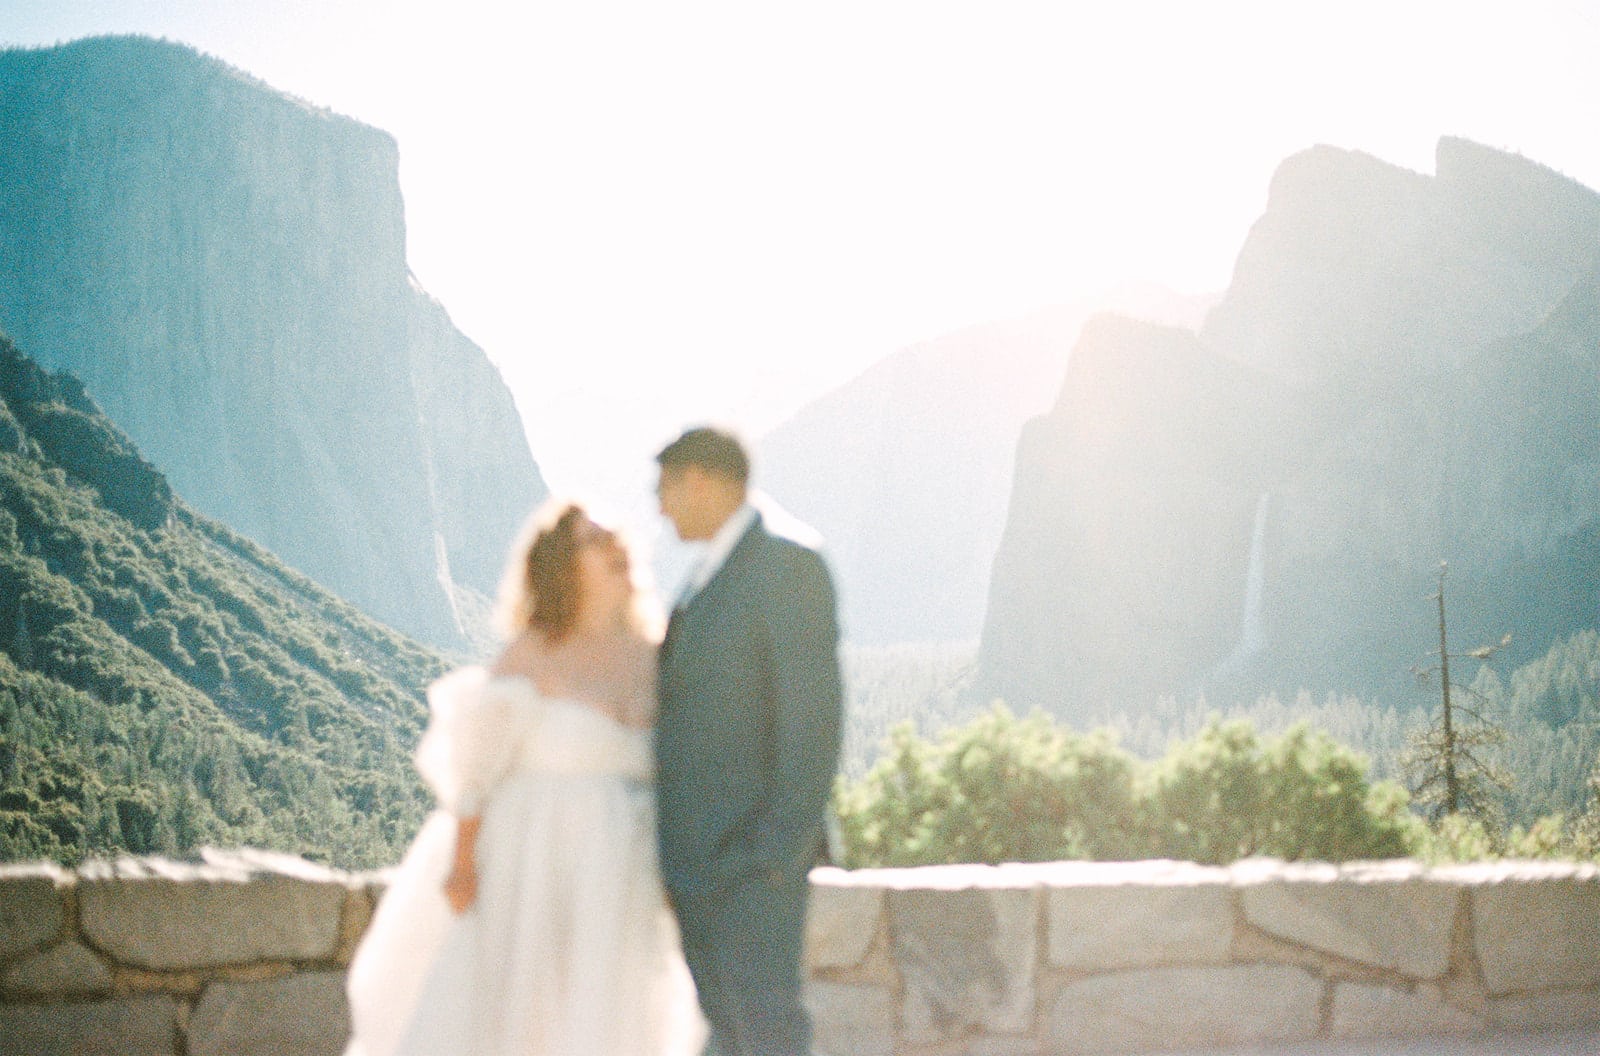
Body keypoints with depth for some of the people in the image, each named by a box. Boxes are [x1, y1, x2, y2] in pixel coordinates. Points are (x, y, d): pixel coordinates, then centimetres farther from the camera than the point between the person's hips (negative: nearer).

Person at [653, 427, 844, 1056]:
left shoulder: (789, 568, -12)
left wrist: (783, 849, -22)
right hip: (696, 861, 9)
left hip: (755, 856, -9)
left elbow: (814, 714, -17)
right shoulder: (711, 581, 18)